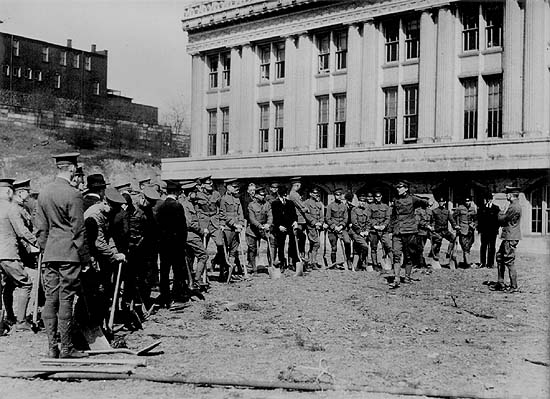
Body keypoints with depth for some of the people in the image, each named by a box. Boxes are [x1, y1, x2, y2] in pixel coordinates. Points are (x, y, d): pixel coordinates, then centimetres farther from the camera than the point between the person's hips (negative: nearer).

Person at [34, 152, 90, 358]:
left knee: (50, 299, 7)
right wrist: (86, 257, -4)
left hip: (49, 254, 6)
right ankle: (66, 348, 4)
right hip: (69, 253, -6)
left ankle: (52, 347, 12)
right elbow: (78, 230, -11)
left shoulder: (43, 193, 9)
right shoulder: (73, 195, -12)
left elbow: (40, 228, 13)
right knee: (66, 300, -2)